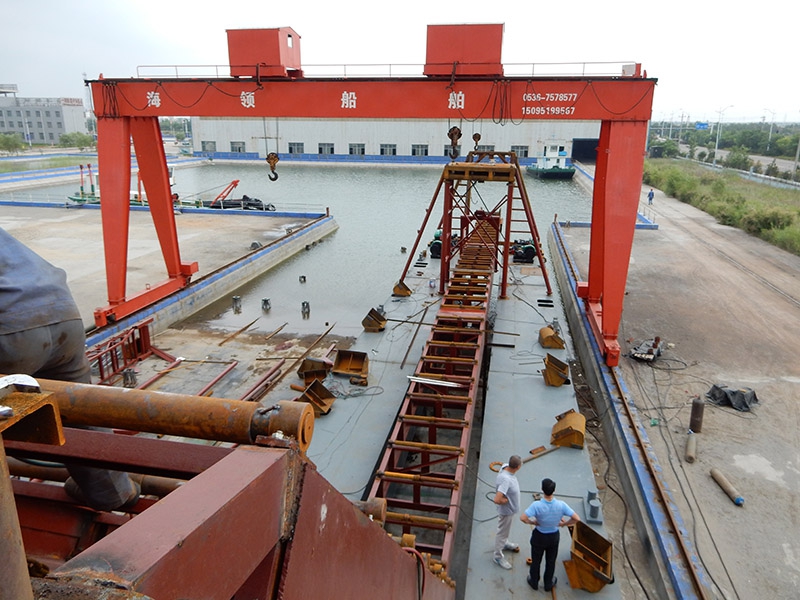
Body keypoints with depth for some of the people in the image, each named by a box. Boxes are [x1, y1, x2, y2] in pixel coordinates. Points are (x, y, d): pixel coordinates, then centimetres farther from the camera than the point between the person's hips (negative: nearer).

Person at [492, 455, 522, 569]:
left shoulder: (505, 466, -19)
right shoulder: (506, 480, -43)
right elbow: (497, 500, -45)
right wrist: (507, 501, -22)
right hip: (506, 510, -8)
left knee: (506, 530, 33)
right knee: (502, 532, 15)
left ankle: (505, 543, 58)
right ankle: (498, 556, 35)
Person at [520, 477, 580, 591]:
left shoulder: (537, 505, -32)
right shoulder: (561, 505, -26)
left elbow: (523, 518, -36)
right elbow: (576, 519, -22)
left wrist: (533, 522, -16)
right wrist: (564, 524, -7)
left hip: (539, 536, -2)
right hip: (554, 536, 2)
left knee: (536, 560, 23)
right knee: (551, 561, 26)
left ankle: (534, 582, 44)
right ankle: (548, 584, 46)